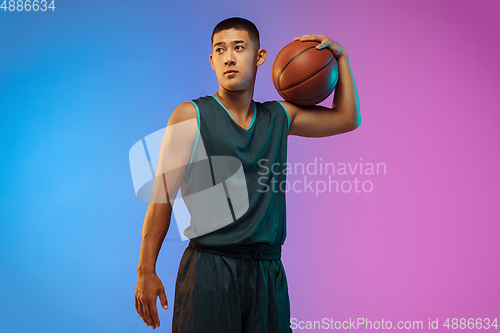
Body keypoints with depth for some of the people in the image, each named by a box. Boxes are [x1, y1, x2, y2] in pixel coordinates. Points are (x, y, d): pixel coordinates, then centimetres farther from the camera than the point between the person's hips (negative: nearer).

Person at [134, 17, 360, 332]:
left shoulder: (279, 116, 11)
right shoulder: (191, 115, -1)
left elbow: (347, 118, 22)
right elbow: (162, 196, -4)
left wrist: (340, 56, 15)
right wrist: (146, 271, -7)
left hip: (268, 272, 4)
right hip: (209, 269, -4)